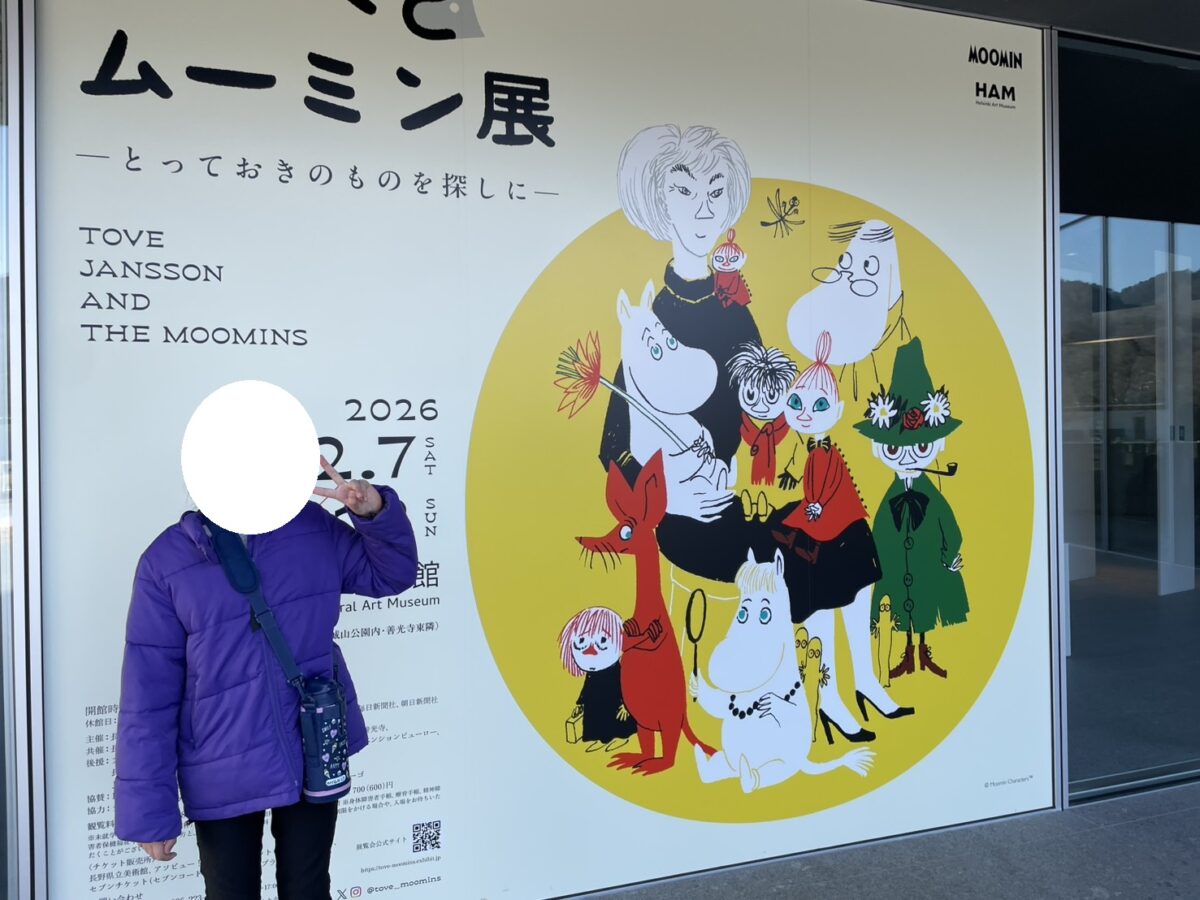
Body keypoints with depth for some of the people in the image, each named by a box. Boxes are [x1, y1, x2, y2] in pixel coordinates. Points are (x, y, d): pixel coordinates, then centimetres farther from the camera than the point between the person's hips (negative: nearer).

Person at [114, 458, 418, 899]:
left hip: (316, 757, 2)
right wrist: (149, 807, -8)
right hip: (224, 775, -2)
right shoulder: (166, 562, -10)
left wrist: (376, 512, -13)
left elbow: (393, 574, 7)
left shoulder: (312, 527, -4)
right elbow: (148, 696, -9)